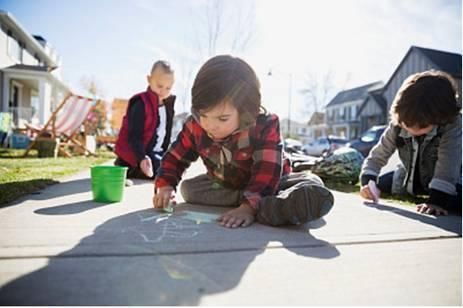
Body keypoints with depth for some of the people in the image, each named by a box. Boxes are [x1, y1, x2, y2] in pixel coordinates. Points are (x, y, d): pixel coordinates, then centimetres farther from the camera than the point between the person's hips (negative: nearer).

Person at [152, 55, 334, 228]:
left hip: (270, 184, -5)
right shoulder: (195, 125, -18)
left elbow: (267, 173, -35)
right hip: (225, 185, 5)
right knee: (188, 188, -17)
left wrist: (249, 206, -49)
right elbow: (176, 157, -6)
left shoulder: (265, 126, -28)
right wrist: (165, 185, -24)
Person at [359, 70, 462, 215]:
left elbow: (448, 165, -35)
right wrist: (367, 182, -33)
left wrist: (437, 200, -43)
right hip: (410, 177, 4)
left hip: (447, 181, -3)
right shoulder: (397, 126, -22)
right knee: (375, 187, 1)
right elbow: (377, 156, -18)